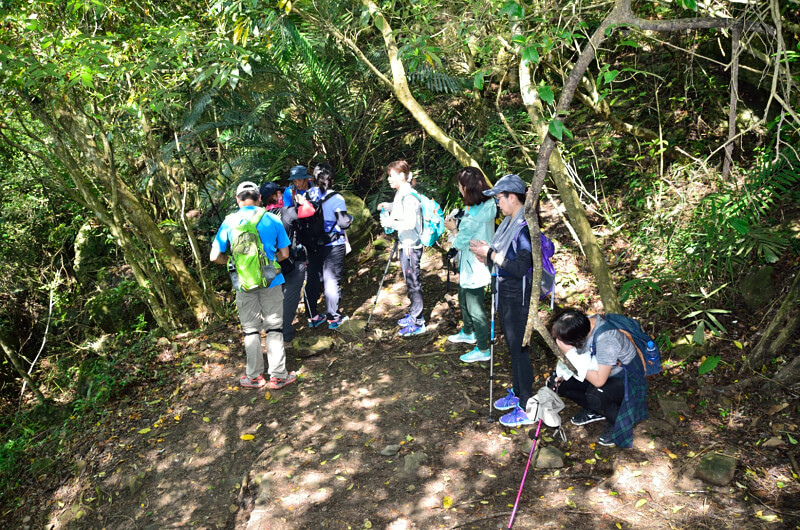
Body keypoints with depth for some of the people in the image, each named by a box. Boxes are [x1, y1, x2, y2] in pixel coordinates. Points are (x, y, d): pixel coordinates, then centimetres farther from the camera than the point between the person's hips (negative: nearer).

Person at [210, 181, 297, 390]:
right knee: (274, 327, 10)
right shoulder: (272, 220, -3)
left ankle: (254, 376, 21)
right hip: (270, 281, 0)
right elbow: (284, 254, 2)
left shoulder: (229, 222, -4)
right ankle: (278, 375, 13)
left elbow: (215, 257, -3)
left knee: (251, 330, 13)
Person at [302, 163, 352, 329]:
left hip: (313, 245, 4)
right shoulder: (336, 198, -15)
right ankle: (333, 317, 14)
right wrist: (350, 218, 4)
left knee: (313, 279, 13)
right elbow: (343, 223, -16)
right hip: (333, 246, -4)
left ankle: (314, 316, 22)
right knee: (331, 280, 6)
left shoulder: (307, 195, -2)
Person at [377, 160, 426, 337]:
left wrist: (390, 222, -21)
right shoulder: (400, 194, 10)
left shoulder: (409, 196, -21)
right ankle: (413, 314, 33)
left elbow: (410, 223, -27)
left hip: (411, 245, -10)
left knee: (413, 282, -3)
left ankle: (418, 323, 6)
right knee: (410, 281, 19)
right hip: (405, 244, 10)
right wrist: (388, 206, 13)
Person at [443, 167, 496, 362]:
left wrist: (453, 228, -4)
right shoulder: (486, 207, 1)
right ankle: (468, 333, 50)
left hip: (474, 269, -10)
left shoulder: (474, 215, -30)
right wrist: (457, 224, -1)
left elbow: (460, 242, -21)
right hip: (469, 266, 10)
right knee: (464, 301, 28)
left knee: (475, 309, 4)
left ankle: (483, 350, 19)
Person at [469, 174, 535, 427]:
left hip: (518, 297, -9)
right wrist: (486, 255, -1)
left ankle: (526, 409, 13)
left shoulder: (525, 227, -21)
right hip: (504, 293, 9)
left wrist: (490, 253, -20)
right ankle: (517, 393, 37)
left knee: (519, 350, 0)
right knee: (512, 347, 21)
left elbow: (520, 268, -26)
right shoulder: (509, 223, 7)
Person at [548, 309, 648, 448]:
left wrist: (570, 354, -35)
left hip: (627, 380, -7)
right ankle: (595, 412, 12)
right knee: (557, 383, -9)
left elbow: (599, 381, -35)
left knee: (595, 396, -37)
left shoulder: (606, 339, -36)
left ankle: (618, 421, -4)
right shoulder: (583, 324, -15)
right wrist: (561, 375, -11)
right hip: (600, 372, 7)